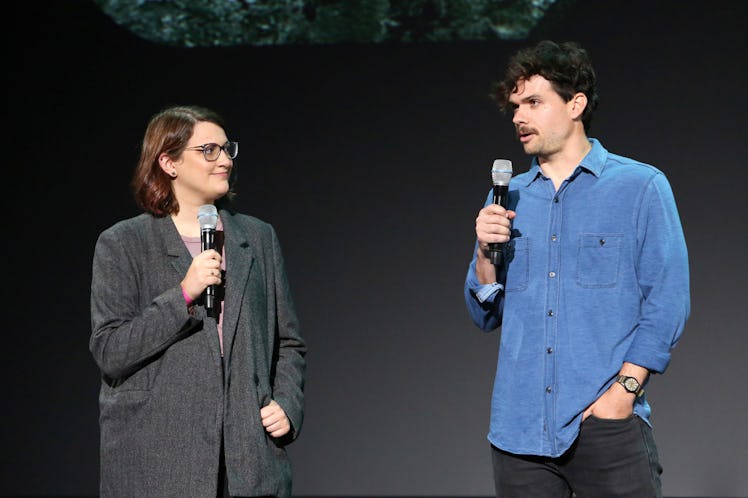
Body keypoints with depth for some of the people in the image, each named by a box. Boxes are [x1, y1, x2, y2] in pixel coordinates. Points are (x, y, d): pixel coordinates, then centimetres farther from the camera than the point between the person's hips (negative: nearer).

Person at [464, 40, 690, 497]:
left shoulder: (642, 187, 0)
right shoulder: (507, 199, 13)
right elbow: (487, 316, 15)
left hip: (606, 425, -4)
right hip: (519, 426, 4)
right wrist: (485, 254, -3)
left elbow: (667, 304, -4)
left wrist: (624, 390, -13)